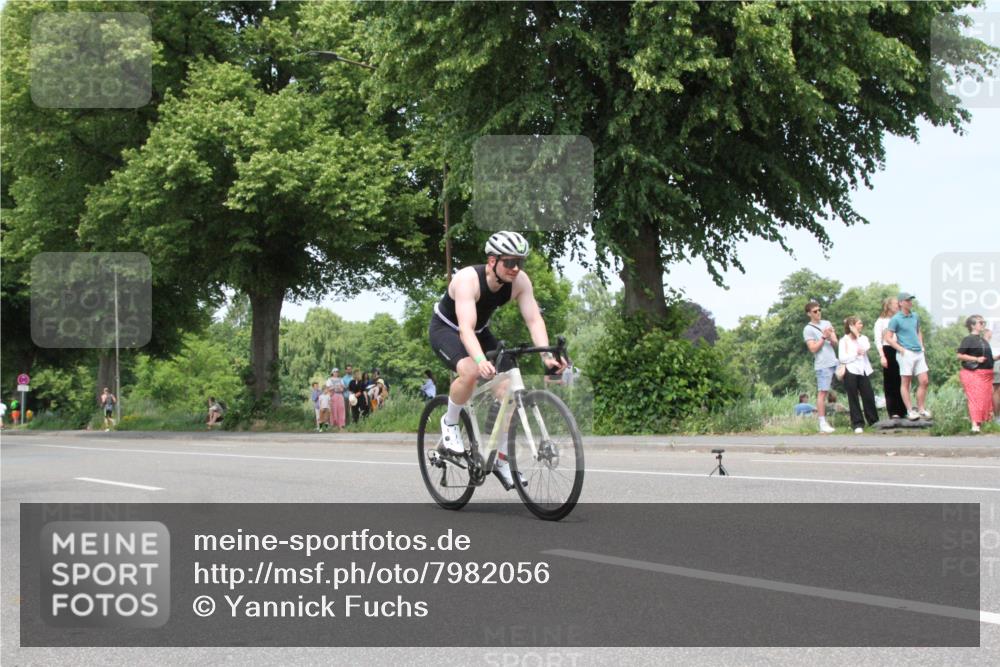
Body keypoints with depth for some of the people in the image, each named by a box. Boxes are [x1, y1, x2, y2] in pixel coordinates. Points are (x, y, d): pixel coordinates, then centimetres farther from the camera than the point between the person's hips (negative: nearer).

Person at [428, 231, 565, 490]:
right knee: (470, 372, -36)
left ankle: (502, 461, 4)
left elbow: (534, 320, -27)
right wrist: (481, 359, -63)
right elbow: (466, 328, -46)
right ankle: (450, 423, -7)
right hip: (445, 329, -6)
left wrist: (547, 355, -44)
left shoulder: (519, 281, -21)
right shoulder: (468, 279, -36)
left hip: (479, 332, 6)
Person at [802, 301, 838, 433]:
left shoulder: (827, 323, 14)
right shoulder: (808, 329, -3)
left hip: (834, 362, 7)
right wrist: (824, 337, -17)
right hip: (822, 365, -6)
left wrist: (830, 337, -12)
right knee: (822, 393, -8)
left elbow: (835, 342, 9)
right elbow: (813, 348, -10)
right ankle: (822, 424, -8)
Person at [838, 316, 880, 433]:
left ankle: (874, 421, 14)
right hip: (851, 372, -4)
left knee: (868, 397, 2)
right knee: (854, 399, 0)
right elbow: (841, 358, -9)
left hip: (863, 371, 4)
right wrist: (856, 354, -9)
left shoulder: (863, 338, 14)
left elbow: (866, 348, -8)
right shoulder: (844, 340, 0)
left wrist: (857, 336, -6)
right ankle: (857, 424, 3)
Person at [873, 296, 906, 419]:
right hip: (888, 351, -4)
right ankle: (893, 412, 0)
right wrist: (882, 356, -11)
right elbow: (878, 340, -1)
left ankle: (902, 410, 7)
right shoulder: (881, 321, 4)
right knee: (890, 383, -2)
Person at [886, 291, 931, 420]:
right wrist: (901, 349, -12)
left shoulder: (915, 316, 13)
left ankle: (921, 409, 12)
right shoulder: (895, 319, -5)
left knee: (924, 381, 3)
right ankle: (910, 411, 3)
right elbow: (889, 338, -7)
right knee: (905, 383, 0)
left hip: (919, 353, 6)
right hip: (906, 353, -6)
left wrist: (921, 346, 13)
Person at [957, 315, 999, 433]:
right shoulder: (968, 339, -6)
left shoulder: (984, 340, 18)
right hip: (973, 373, -8)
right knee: (975, 397, -14)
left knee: (986, 398, 8)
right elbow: (960, 356, -12)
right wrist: (976, 359, -19)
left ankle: (981, 421, 17)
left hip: (986, 374, 8)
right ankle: (974, 424, -17)